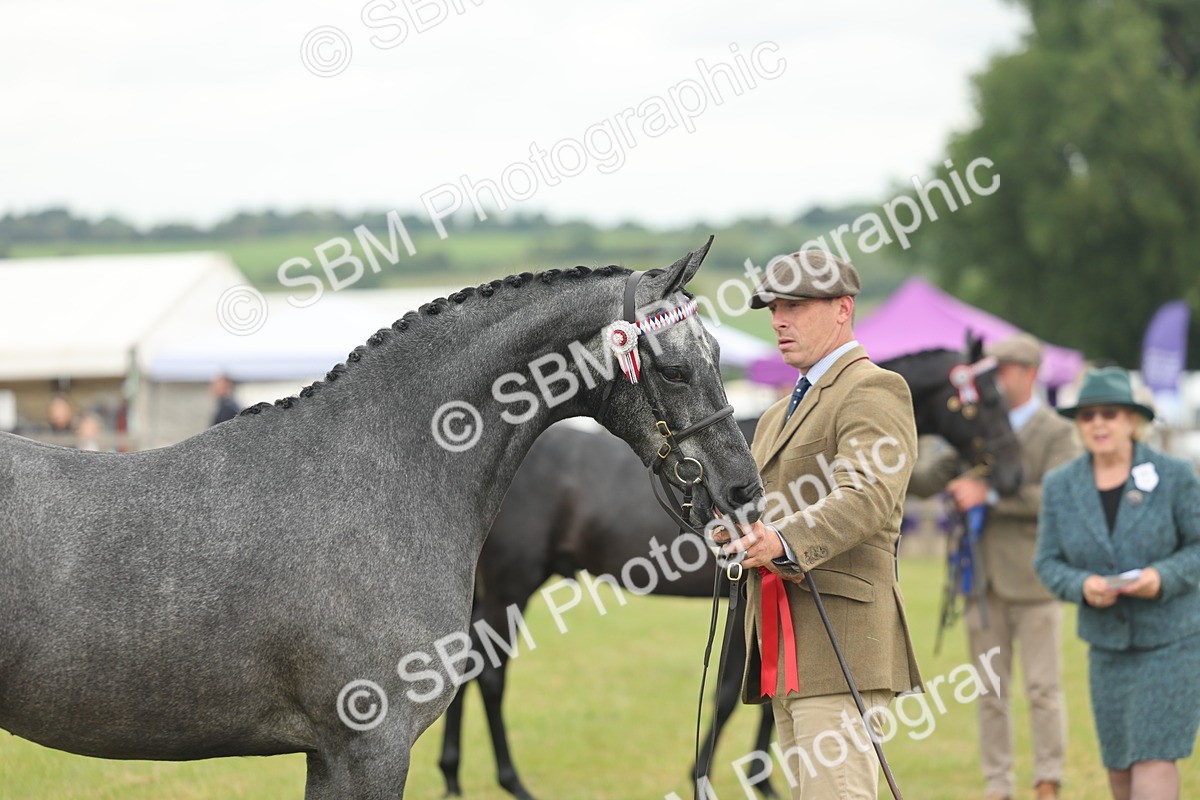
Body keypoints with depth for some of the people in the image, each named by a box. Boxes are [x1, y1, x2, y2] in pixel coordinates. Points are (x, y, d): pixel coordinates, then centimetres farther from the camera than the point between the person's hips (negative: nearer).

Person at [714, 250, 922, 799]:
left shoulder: (872, 392, -6)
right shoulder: (779, 415, 26)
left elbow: (869, 497, -22)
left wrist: (785, 542, -38)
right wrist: (734, 525, -1)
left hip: (840, 629, -10)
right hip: (783, 646, 10)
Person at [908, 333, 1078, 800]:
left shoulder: (1057, 434, -1)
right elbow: (929, 482, 8)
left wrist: (990, 495, -23)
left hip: (1031, 580, -4)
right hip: (983, 582, 5)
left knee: (1043, 689, 1)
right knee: (990, 693, 7)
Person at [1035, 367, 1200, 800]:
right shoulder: (1060, 485, -3)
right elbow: (1050, 564, 1)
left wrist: (1163, 578, -25)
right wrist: (1083, 587, -20)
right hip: (1108, 646, 4)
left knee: (1153, 757, -12)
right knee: (1120, 764, 10)